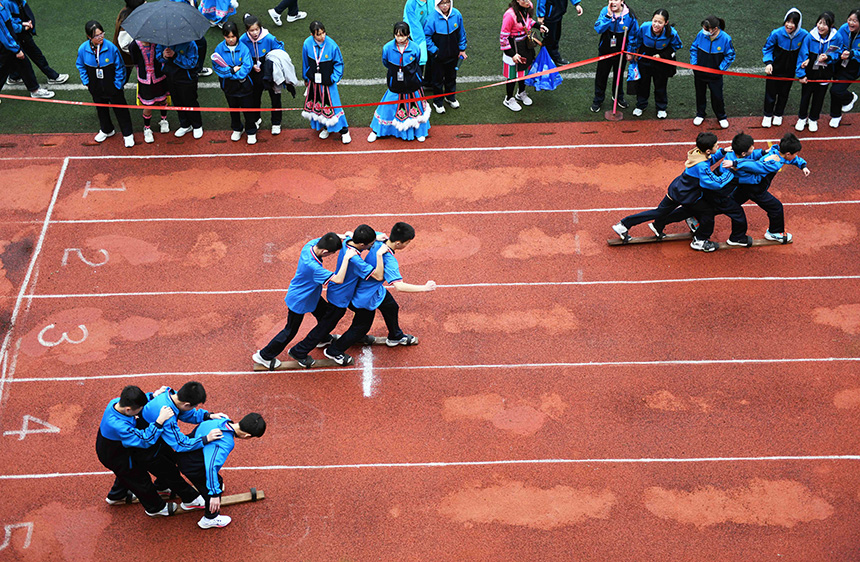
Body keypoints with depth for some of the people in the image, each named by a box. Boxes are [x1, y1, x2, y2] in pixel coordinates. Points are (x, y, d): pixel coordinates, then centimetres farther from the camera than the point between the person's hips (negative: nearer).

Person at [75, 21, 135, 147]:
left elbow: (120, 67, -11)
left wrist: (118, 84, -9)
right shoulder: (83, 49, -17)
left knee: (120, 109, 10)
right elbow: (80, 66, 4)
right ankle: (106, 130, 49)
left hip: (113, 87, -3)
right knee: (101, 109, 24)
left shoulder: (111, 47, -25)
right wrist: (86, 82, 2)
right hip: (96, 88, 3)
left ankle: (127, 134, 29)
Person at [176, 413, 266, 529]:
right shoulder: (226, 443, -34)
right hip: (191, 466, -8)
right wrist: (214, 494, -35)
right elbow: (211, 466, -40)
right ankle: (210, 519, 32)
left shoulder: (223, 420, -12)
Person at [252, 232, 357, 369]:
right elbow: (338, 280, -45)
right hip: (299, 300, -8)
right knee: (290, 331, 13)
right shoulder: (312, 266, -44)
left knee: (326, 315, 24)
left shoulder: (311, 244, -20)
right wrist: (346, 258, -42)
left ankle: (323, 338, 55)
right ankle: (264, 356, 32)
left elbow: (330, 237, 0)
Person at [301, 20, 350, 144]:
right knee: (317, 105, 15)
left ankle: (344, 130, 14)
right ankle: (325, 127, 36)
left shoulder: (332, 45, -21)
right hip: (313, 81, 3)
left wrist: (334, 78, -11)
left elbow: (339, 63, -6)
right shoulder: (307, 44, -12)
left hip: (327, 82, -3)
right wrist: (306, 78, 14)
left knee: (332, 105, -1)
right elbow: (305, 62, 5)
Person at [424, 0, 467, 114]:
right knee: (438, 79, 11)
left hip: (453, 54, 4)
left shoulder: (457, 15, -13)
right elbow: (426, 36, -12)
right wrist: (434, 51, -14)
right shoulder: (432, 18, -24)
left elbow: (461, 33, 2)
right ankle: (438, 102, 30)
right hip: (438, 56, -4)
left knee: (451, 77, 22)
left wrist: (462, 49, 7)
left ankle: (450, 97, 45)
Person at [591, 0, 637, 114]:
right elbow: (598, 29, -24)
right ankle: (598, 100, 29)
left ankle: (619, 97, 43)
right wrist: (608, 16, -33)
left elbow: (633, 35, -4)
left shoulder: (629, 15, -15)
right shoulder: (605, 11, -14)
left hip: (621, 52, 0)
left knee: (618, 75, 20)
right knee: (601, 75, 11)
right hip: (606, 51, 0)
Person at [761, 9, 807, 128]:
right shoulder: (777, 33, -25)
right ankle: (768, 115, 36)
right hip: (774, 69, -2)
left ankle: (778, 114, 44)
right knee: (771, 92, 13)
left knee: (784, 93, 21)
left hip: (789, 71, 2)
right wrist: (768, 62, -20)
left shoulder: (803, 35, -21)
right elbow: (767, 48, -9)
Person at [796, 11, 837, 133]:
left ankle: (813, 119, 39)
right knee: (805, 96, 15)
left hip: (824, 74, 1)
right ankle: (802, 118, 38)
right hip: (809, 73, -1)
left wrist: (827, 58, -26)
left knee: (819, 97, 18)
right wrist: (801, 74, -10)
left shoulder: (836, 38, -16)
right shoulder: (810, 37, -18)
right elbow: (802, 56, -10)